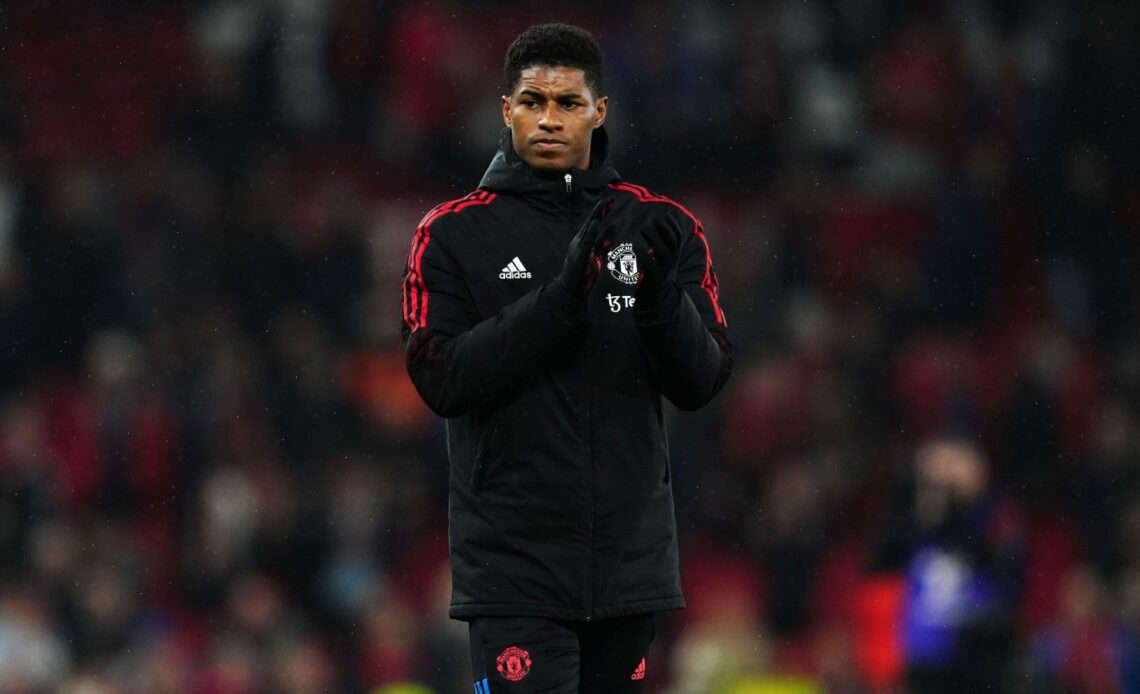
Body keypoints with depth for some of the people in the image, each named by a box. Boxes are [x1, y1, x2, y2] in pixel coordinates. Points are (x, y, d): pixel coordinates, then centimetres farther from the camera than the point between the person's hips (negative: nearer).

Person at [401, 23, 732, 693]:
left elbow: (701, 381, 2)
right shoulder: (454, 234, 0)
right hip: (515, 562, -3)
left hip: (631, 557, 3)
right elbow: (442, 380, -10)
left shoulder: (664, 228, 7)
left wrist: (661, 294, -17)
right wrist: (560, 297, -19)